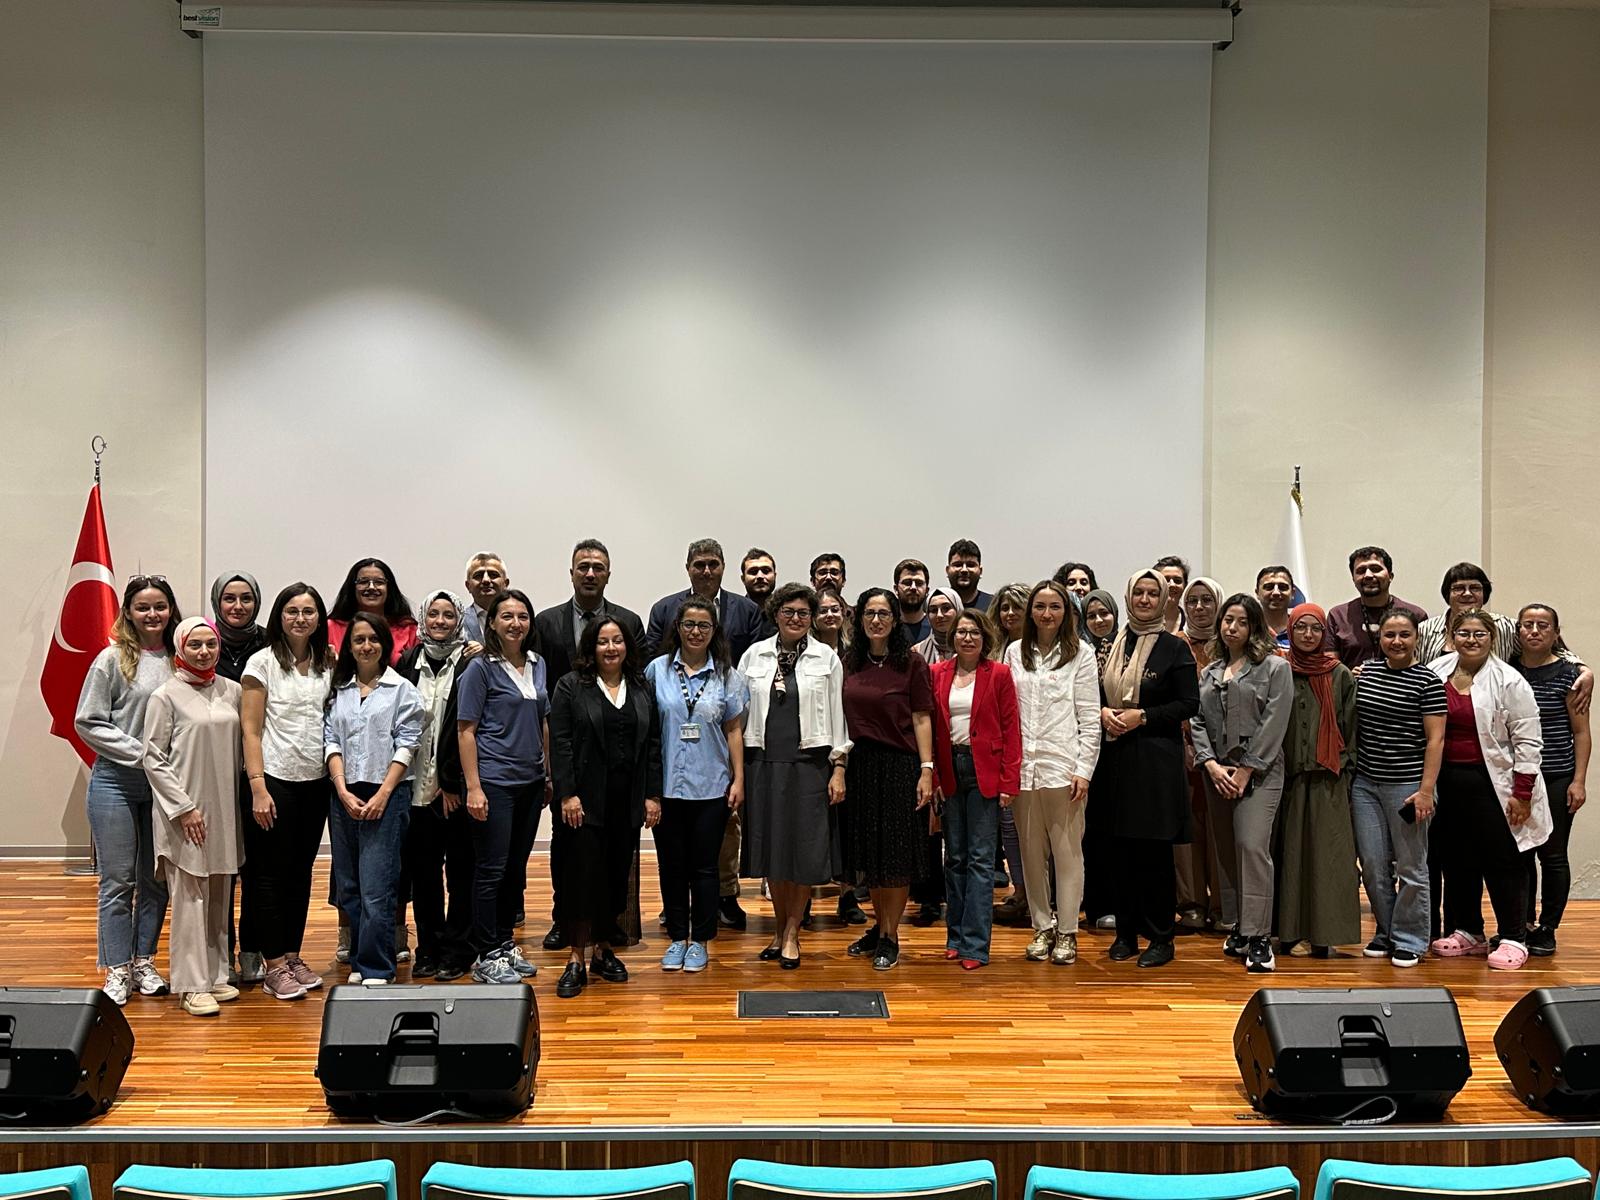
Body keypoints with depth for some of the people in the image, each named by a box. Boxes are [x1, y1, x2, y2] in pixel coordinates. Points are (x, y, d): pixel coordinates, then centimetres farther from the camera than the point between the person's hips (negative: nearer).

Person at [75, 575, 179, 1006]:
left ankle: (144, 963, 23)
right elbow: (87, 723, -6)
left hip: (163, 785, 3)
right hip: (116, 781, -3)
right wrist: (140, 753, -12)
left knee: (155, 880, 10)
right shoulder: (113, 660, -5)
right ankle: (117, 971, 13)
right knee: (118, 881, 3)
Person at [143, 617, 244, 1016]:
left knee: (219, 897, 11)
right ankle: (192, 985, 5)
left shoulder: (232, 691, 7)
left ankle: (216, 975, 22)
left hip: (224, 810, 5)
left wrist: (239, 800, 9)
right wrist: (184, 807, -12)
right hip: (185, 813, -5)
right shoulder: (166, 695, -6)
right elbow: (153, 758, -7)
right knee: (190, 898, -2)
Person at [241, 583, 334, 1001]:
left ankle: (293, 957, 23)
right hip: (274, 780, -5)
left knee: (301, 872, 12)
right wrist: (258, 788, -14)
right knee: (271, 873, 2)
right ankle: (274, 967, 10)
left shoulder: (327, 664, 8)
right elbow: (250, 730, -8)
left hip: (315, 782, 5)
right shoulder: (263, 662, -5)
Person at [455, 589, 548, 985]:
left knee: (517, 867, 13)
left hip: (531, 781, 6)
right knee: (491, 870, -1)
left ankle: (506, 943, 26)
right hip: (495, 781, -6)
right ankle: (486, 955, 9)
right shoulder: (480, 668, -8)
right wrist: (473, 787, -15)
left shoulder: (537, 665, 9)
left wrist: (549, 773, 13)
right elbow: (466, 730, -9)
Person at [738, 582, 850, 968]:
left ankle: (792, 932, 15)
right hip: (763, 763, 2)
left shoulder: (827, 659, 3)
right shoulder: (754, 655, 6)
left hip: (809, 763, -2)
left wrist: (839, 768, -3)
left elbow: (837, 716, 2)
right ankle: (779, 929, 23)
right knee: (772, 847, 8)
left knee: (805, 849, 0)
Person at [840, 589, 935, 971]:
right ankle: (879, 925, 28)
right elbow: (844, 719, 10)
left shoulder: (912, 663, -4)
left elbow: (921, 719, -6)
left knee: (897, 853, 2)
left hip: (900, 765, -4)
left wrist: (927, 770, -12)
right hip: (860, 765, 4)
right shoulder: (850, 663, 7)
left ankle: (890, 937, 13)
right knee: (868, 851, 12)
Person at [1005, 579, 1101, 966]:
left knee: (1067, 850, 2)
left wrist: (1084, 769, -7)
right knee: (1031, 851, 9)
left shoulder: (1080, 652, 2)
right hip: (1022, 765, 3)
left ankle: (1066, 932, 12)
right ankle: (1042, 927, 20)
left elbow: (1090, 717, -1)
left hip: (1063, 765, -3)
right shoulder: (1015, 652, 10)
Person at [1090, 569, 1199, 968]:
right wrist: (1103, 713, -3)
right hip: (1116, 756, 4)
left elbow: (1189, 704, -6)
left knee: (1155, 849, -1)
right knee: (1121, 848, 7)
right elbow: (1097, 693, 19)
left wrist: (1142, 716, -14)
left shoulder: (1175, 648, -1)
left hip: (1157, 758, -4)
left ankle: (1161, 938, 9)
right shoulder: (1114, 646, 12)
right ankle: (1126, 931, 18)